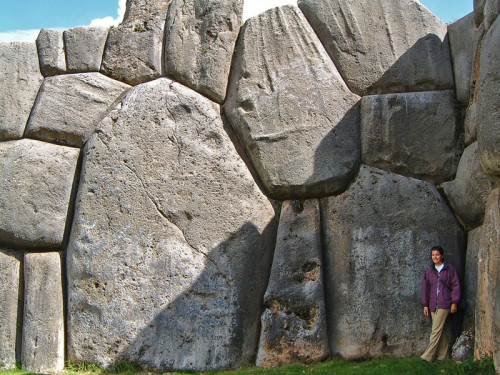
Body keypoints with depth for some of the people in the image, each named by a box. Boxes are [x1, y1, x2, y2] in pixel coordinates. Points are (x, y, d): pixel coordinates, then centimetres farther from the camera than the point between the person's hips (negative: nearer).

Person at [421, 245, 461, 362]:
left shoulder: (449, 269, 2)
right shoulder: (429, 271, 13)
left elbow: (456, 286, 1)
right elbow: (425, 288, 15)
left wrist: (454, 302, -5)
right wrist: (425, 305, 10)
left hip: (444, 304, -4)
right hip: (433, 304, 4)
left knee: (436, 330, -10)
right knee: (440, 331, 6)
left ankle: (428, 356, -10)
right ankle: (443, 356, 11)